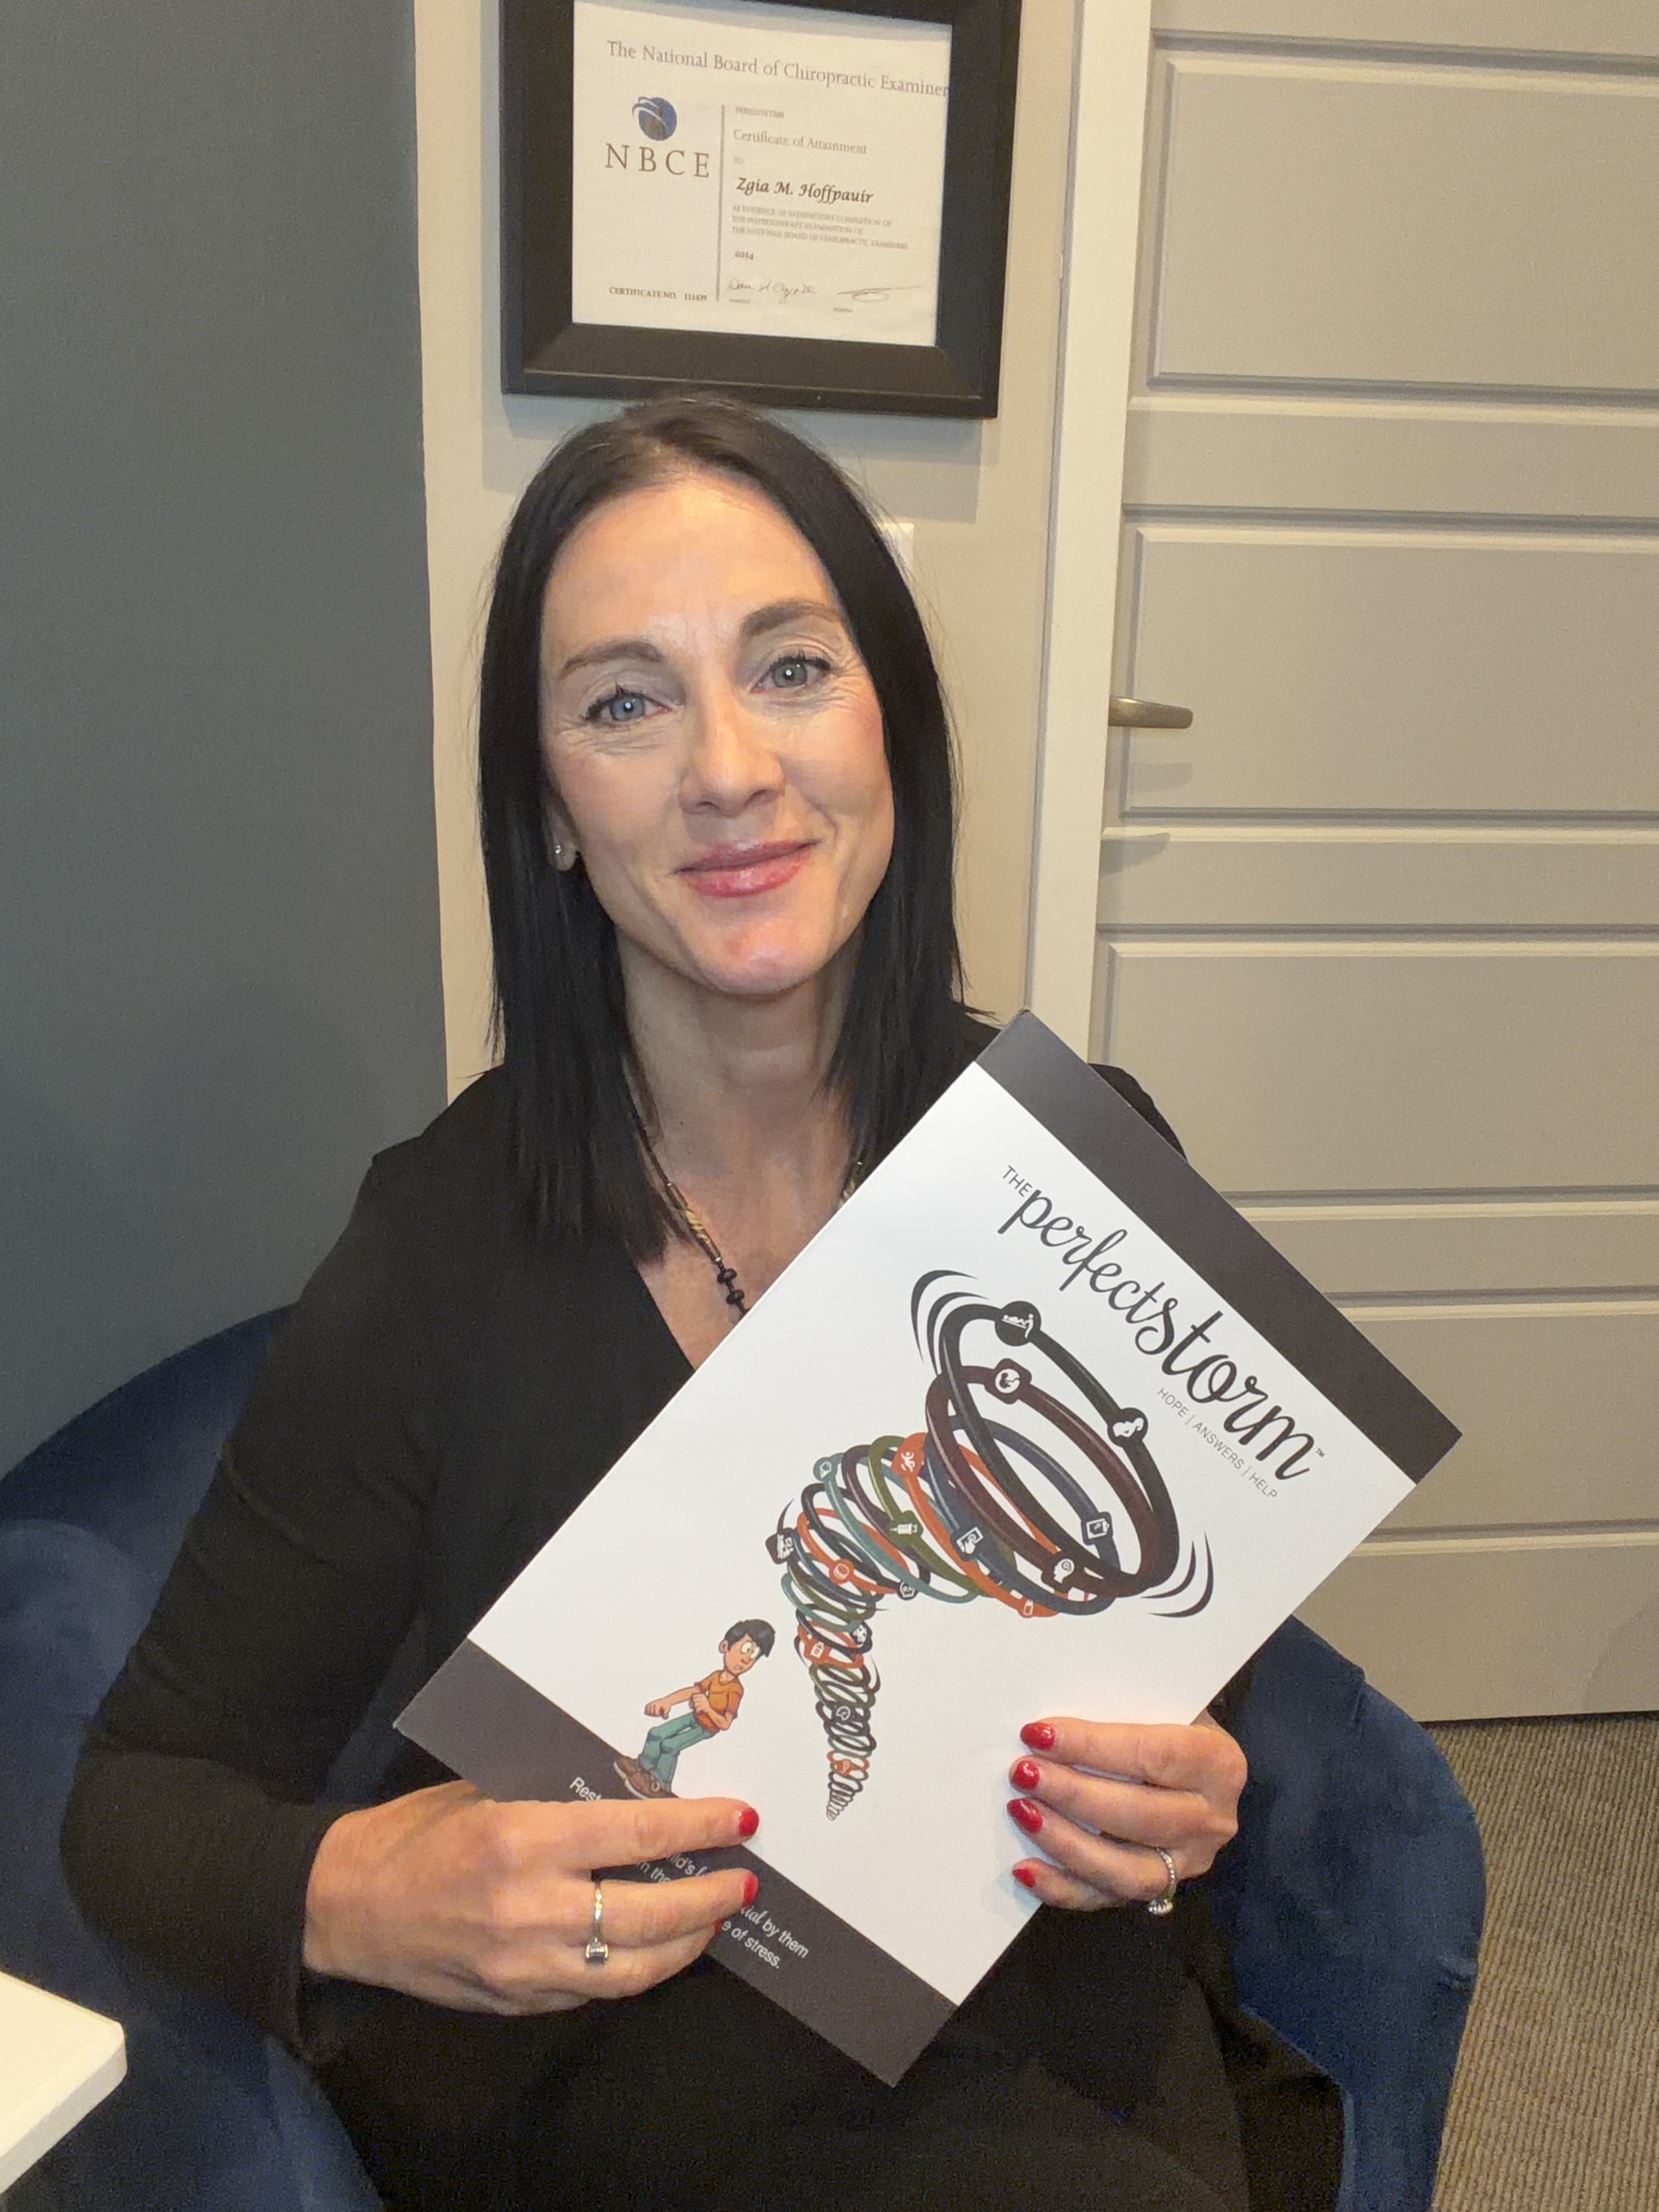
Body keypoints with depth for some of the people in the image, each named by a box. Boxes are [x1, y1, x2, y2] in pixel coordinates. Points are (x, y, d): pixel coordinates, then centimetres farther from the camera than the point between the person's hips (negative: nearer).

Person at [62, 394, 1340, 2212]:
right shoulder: (438, 1250, -17)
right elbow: (140, 1795, -7)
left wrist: (1181, 1806, -17)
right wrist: (346, 1900, -28)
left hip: (1034, 1998, 4)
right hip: (616, 2055, -3)